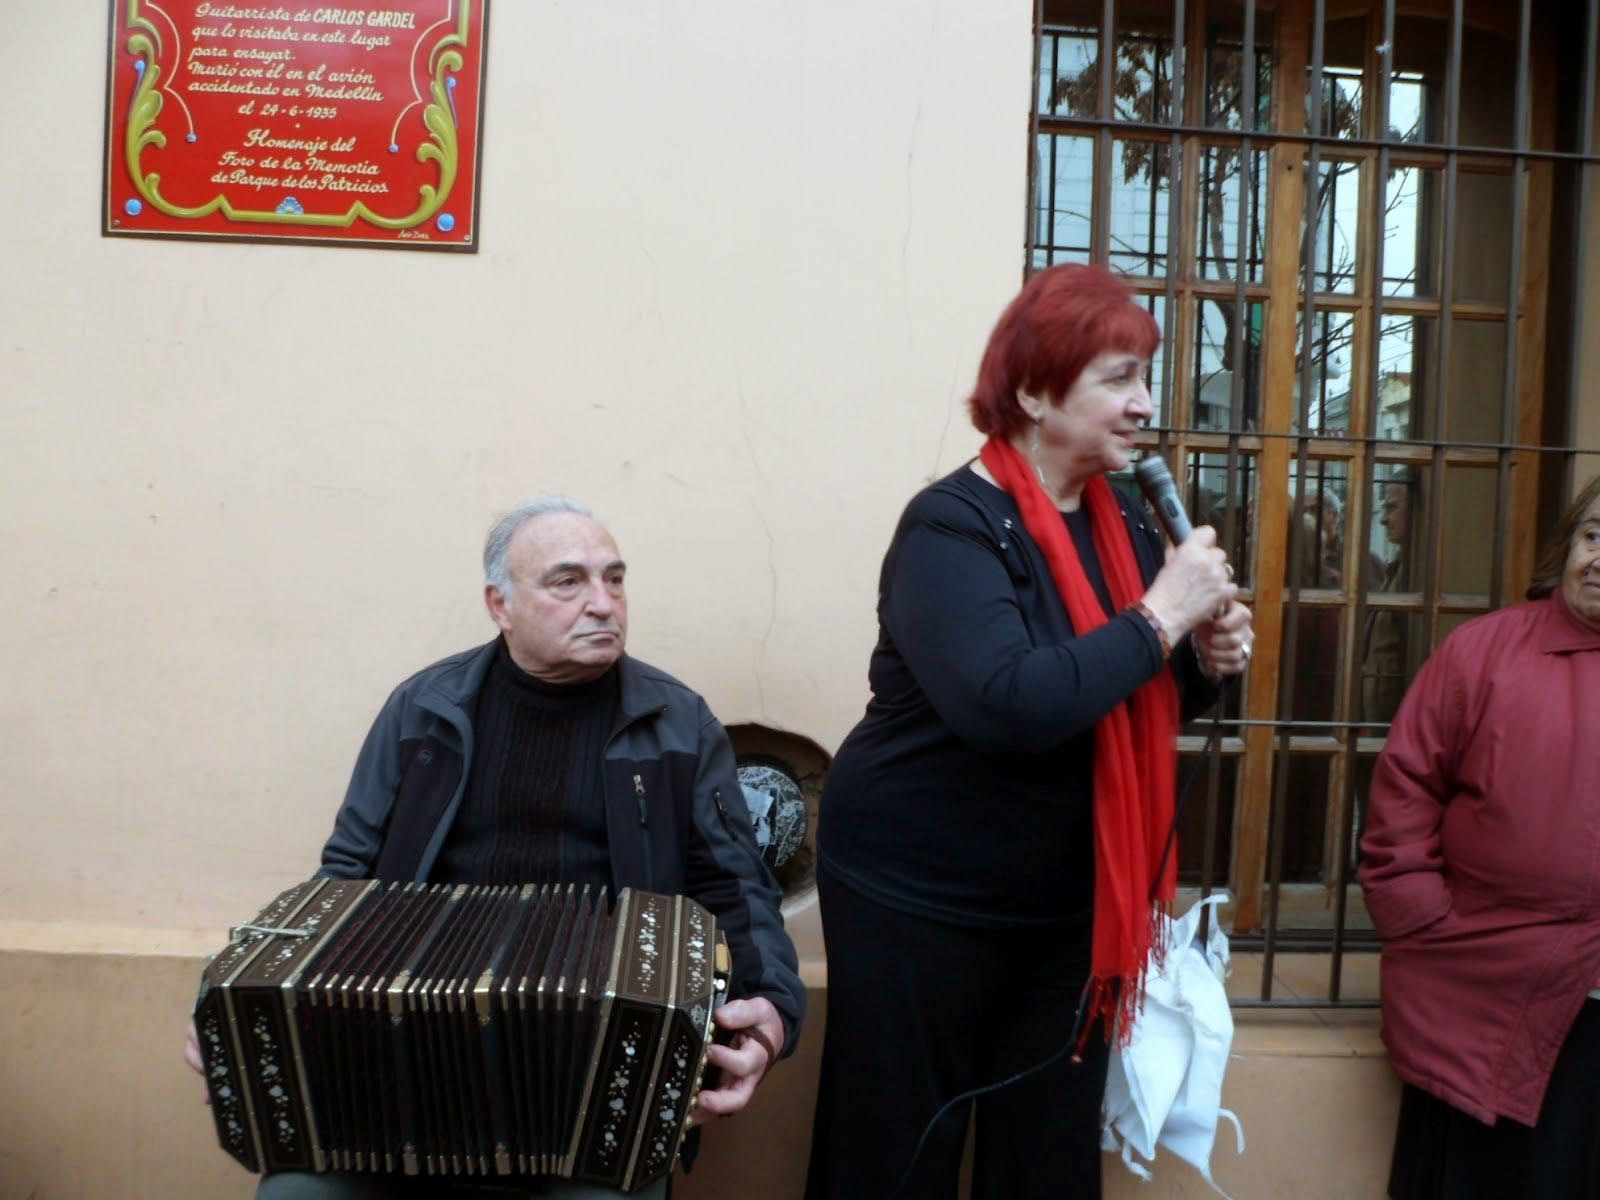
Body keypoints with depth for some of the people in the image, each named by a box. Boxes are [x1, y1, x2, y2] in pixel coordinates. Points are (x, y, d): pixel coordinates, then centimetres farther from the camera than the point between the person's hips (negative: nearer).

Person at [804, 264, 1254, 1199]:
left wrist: (1206, 660, -5)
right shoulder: (953, 525, -18)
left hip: (1068, 902, 7)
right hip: (919, 895, -6)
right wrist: (1161, 615, -25)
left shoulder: (1126, 523, 5)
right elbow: (1005, 706, -33)